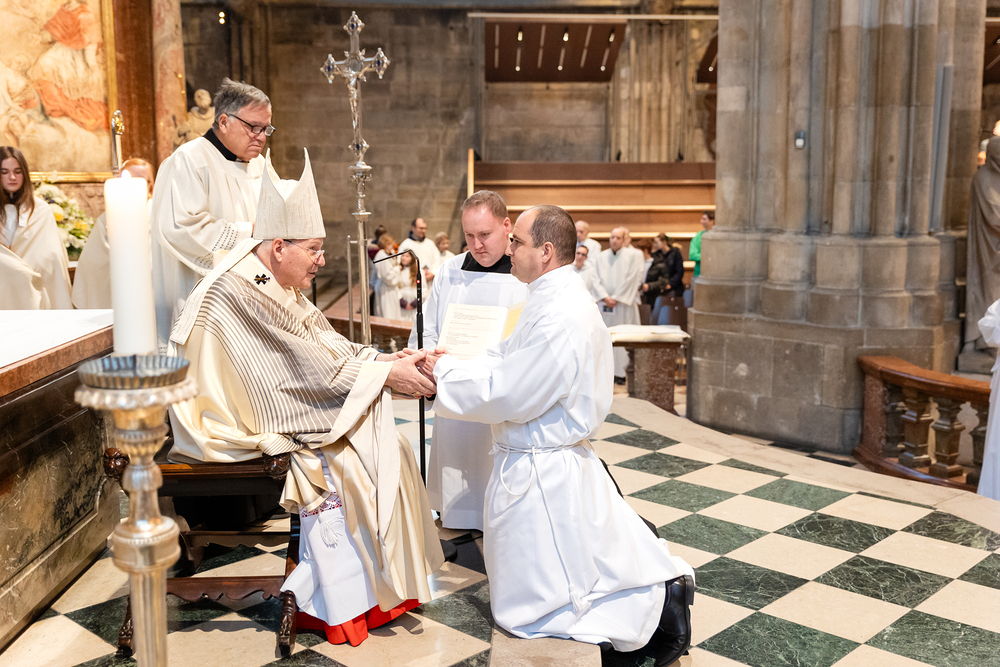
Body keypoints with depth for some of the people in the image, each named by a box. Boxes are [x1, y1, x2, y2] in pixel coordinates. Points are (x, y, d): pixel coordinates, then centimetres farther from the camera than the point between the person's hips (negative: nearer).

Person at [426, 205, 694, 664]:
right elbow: (509, 361, 10)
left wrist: (446, 372, -13)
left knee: (525, 610, 5)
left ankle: (652, 608, 2)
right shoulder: (557, 299, 5)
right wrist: (447, 365, -1)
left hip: (540, 474, -10)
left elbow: (508, 397, -25)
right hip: (558, 459, 10)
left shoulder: (559, 317, -27)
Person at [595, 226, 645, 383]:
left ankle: (621, 372, -1)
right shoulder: (602, 257, 11)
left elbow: (632, 279, -7)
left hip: (624, 303, -4)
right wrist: (605, 297, -8)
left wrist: (617, 298, -10)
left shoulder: (634, 255, -1)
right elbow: (598, 279, 7)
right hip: (605, 303, 4)